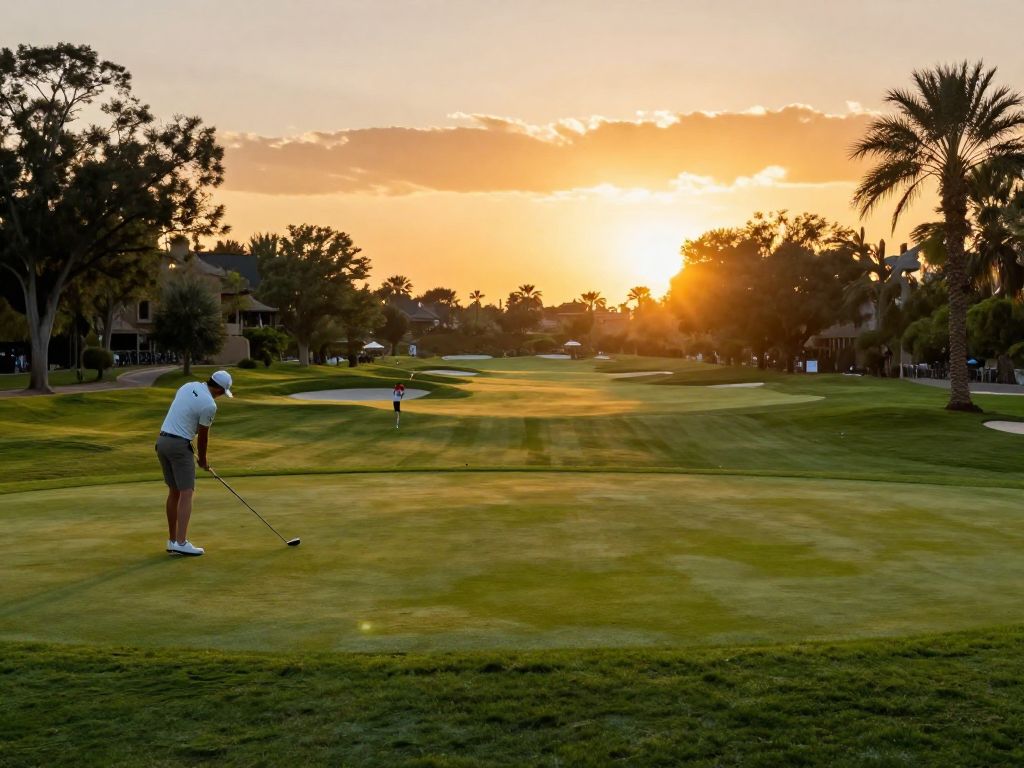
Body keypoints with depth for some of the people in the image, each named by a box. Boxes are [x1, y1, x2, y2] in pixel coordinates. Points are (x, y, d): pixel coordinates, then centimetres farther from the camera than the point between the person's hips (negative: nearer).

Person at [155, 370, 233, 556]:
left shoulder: (189, 386, 10)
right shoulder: (209, 405, -13)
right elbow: (203, 436, -2)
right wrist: (203, 460, 16)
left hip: (162, 441, 8)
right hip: (180, 446, -8)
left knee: (174, 492, 14)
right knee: (186, 494, -8)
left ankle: (173, 540, 18)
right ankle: (181, 543, -16)